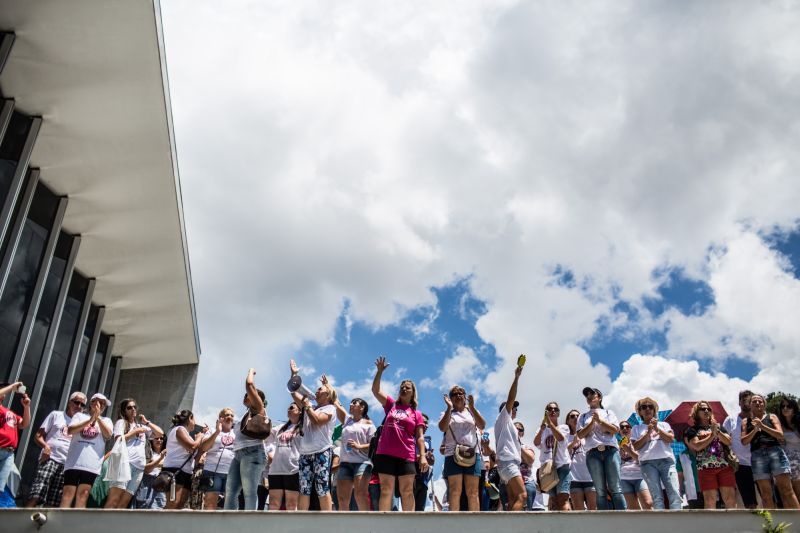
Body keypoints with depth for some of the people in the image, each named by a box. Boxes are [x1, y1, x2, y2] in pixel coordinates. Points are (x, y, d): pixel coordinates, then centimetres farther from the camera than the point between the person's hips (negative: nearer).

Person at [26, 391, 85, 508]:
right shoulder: (56, 415, 12)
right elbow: (38, 436, 8)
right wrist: (45, 446, -12)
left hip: (67, 464, 3)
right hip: (50, 459, -3)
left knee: (53, 503, 2)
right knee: (35, 497, -18)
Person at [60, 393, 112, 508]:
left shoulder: (106, 420, 17)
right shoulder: (80, 415, 16)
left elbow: (108, 434, -2)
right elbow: (70, 430, -2)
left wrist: (98, 418, -7)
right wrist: (90, 420, -10)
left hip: (91, 464, 0)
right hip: (74, 462, 0)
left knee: (83, 495, -5)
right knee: (68, 494, -5)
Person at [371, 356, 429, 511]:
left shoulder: (416, 414, 12)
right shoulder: (391, 405, 15)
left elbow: (420, 437, 7)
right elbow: (375, 390, 8)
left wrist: (423, 456, -6)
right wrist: (380, 371, -1)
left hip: (407, 456, 0)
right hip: (386, 454, 1)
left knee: (407, 492, 1)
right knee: (386, 490, -2)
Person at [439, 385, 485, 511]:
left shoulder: (472, 412, 18)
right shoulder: (446, 413, 12)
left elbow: (482, 425, 0)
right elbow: (442, 428, -8)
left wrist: (472, 407, -7)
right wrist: (449, 408, -10)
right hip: (453, 454, -2)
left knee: (473, 492, -1)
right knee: (455, 492, -8)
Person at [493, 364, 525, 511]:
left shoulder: (510, 426, 29)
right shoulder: (502, 419, 4)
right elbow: (510, 399, -8)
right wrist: (516, 376, -11)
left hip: (512, 463, 9)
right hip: (507, 462, -9)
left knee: (513, 499, -1)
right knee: (522, 495, -21)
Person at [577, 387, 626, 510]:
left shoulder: (608, 413, 18)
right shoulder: (583, 417, 20)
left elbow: (615, 430, 3)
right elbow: (580, 435, 6)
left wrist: (599, 420, -3)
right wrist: (592, 421, -2)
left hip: (610, 450, -1)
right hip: (593, 453, 1)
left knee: (615, 488, -10)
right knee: (601, 491, -5)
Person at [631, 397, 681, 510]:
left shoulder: (663, 425, 23)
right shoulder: (637, 429, 18)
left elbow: (670, 439, 5)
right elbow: (636, 447, 4)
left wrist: (657, 428, -5)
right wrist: (648, 433, -3)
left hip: (667, 460, 1)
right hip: (648, 462, -1)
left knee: (675, 494, -14)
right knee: (657, 496, -10)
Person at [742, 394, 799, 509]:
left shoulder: (772, 417, 15)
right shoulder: (746, 421, 17)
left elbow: (781, 435, 0)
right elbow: (744, 441, 6)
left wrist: (762, 426, -10)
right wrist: (755, 429, -7)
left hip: (775, 452, -1)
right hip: (757, 455, 1)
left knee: (786, 490, -8)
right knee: (766, 493, -2)